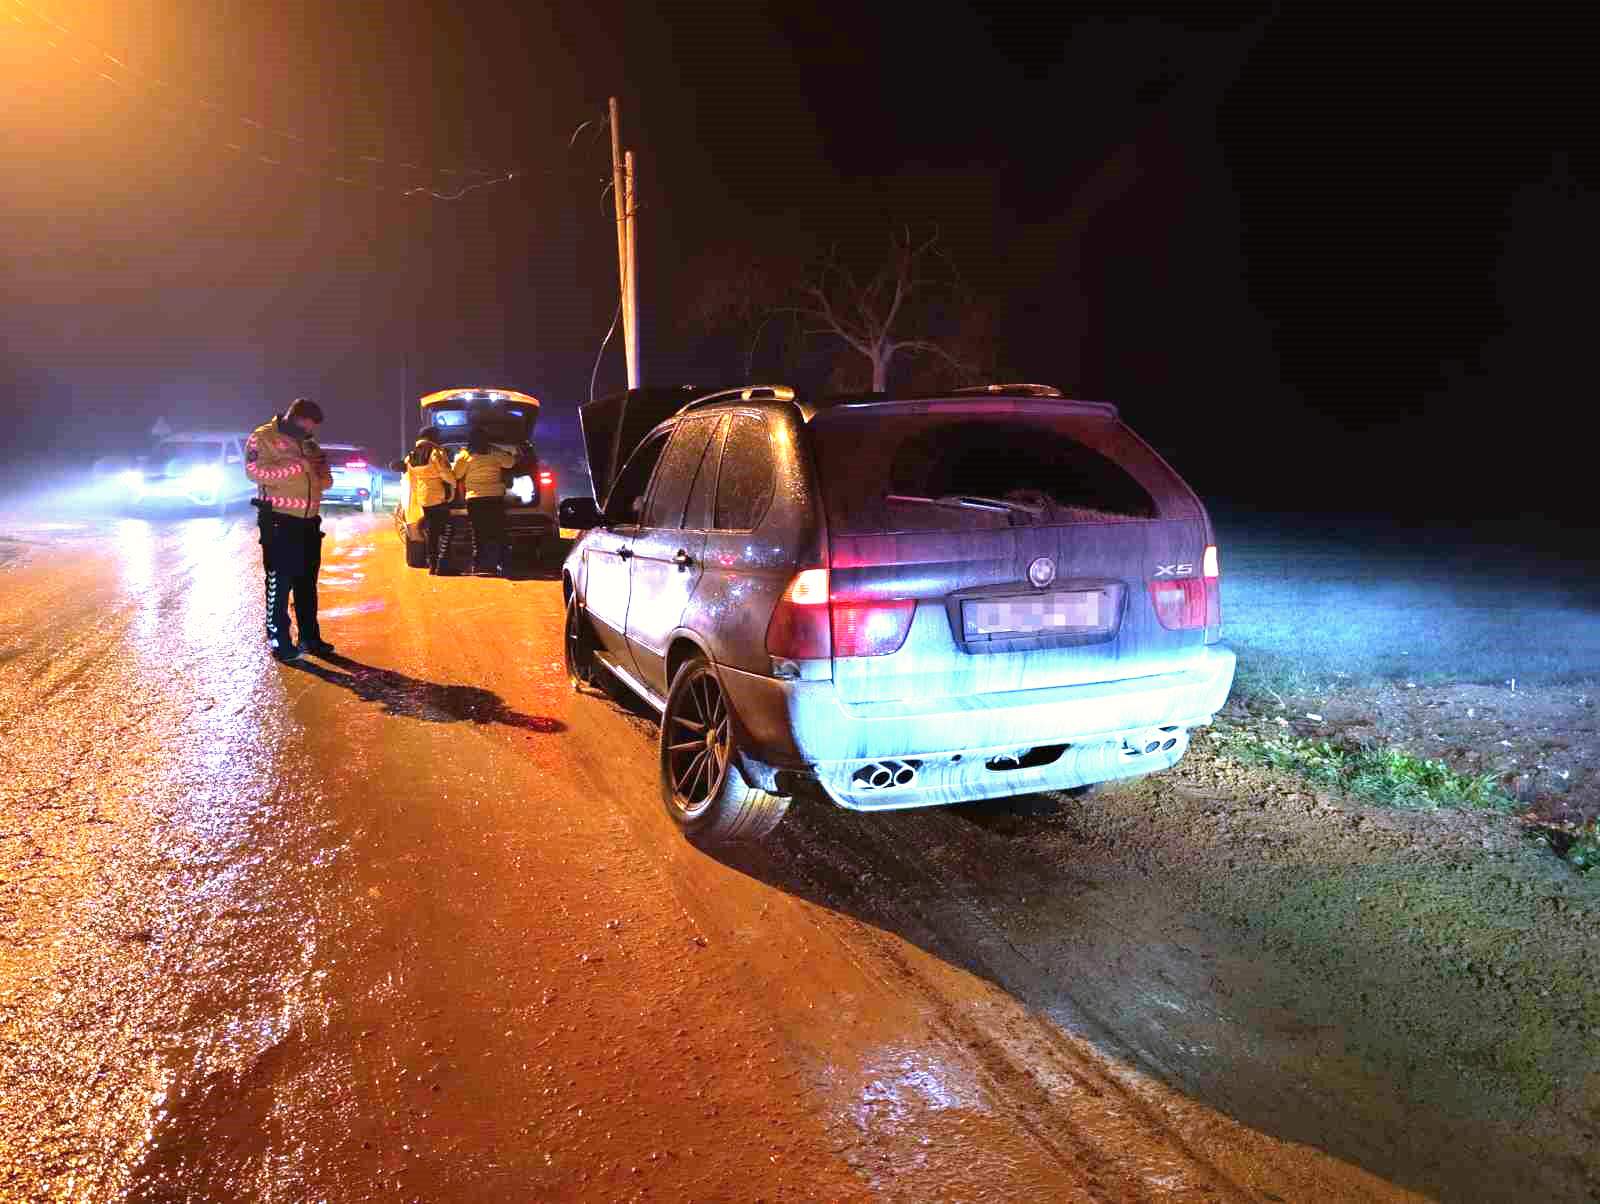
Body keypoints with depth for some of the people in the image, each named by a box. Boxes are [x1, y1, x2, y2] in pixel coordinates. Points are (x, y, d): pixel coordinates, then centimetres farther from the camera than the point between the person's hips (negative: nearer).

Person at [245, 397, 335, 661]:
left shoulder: (309, 444, 17)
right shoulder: (263, 437, -4)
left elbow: (324, 482, 20)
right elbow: (254, 470, -19)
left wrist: (322, 470, -3)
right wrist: (296, 465, -22)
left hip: (309, 522, 7)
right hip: (279, 521, -7)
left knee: (307, 583, 12)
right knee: (279, 583, -4)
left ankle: (310, 637, 20)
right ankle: (279, 641, 2)